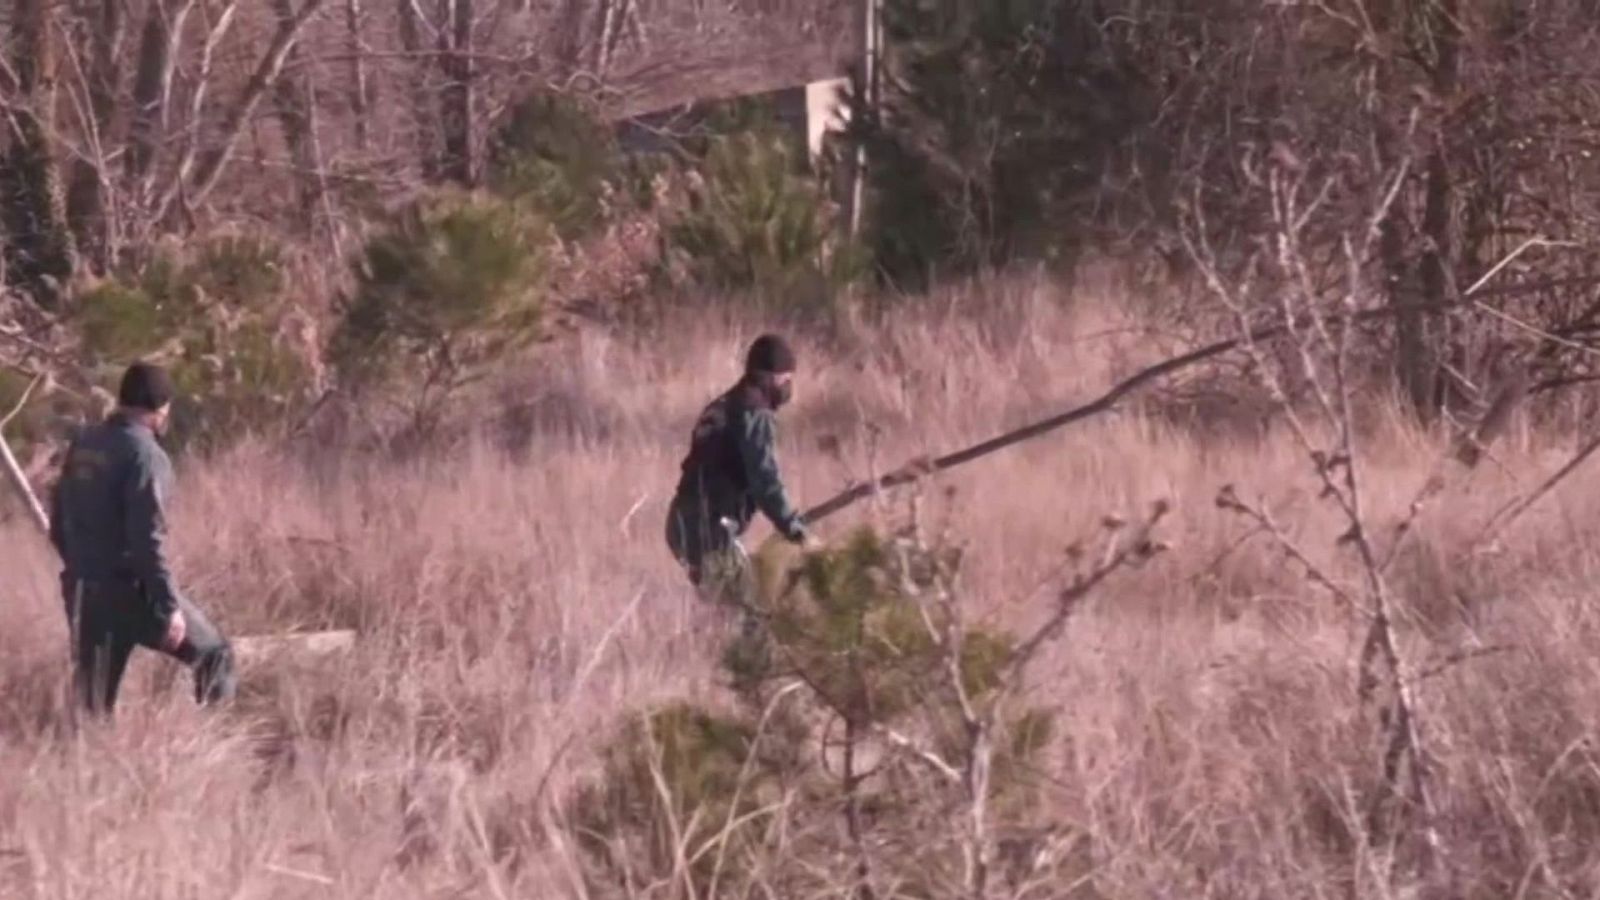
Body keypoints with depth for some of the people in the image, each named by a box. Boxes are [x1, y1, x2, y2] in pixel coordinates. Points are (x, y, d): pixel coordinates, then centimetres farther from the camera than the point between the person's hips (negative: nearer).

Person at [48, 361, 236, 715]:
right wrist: (168, 606, -19)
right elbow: (147, 539, -21)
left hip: (82, 591, 7)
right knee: (213, 653, 11)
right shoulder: (144, 454, -16)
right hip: (129, 590, -7)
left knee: (92, 701, 11)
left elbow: (58, 525, 15)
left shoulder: (83, 446, 9)